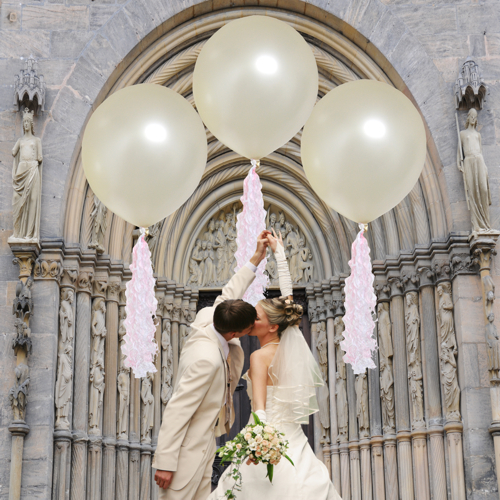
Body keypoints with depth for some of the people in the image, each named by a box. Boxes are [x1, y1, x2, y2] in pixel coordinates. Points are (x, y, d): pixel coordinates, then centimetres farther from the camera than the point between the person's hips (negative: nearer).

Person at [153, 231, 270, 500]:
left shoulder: (208, 318, -6)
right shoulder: (207, 359, -30)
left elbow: (228, 295, 15)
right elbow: (176, 411, -28)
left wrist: (256, 258, 15)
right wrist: (165, 463, -24)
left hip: (205, 443, 10)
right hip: (188, 448, -10)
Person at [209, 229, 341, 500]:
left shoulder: (259, 357, -12)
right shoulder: (289, 345, 5)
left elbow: (260, 406, -26)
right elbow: (287, 297, 17)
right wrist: (279, 251, 26)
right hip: (293, 442, 7)